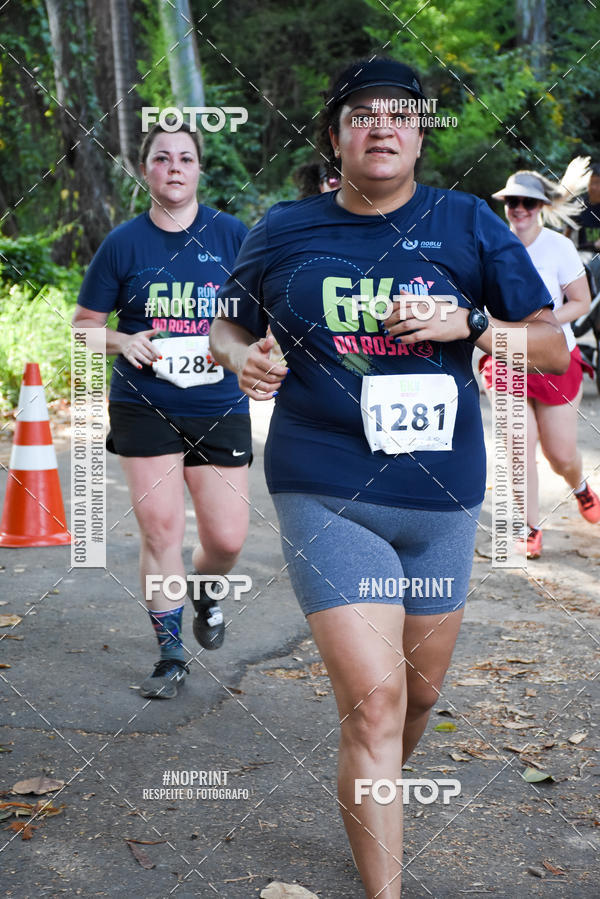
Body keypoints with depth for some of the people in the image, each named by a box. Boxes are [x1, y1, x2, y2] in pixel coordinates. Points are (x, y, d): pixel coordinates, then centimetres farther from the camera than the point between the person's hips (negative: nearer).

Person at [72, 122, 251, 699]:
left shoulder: (232, 235, 2)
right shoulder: (123, 243, 1)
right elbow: (83, 323, 8)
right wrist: (124, 343, -10)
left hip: (219, 410, 1)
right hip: (144, 408, 0)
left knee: (226, 538, 1)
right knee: (159, 528, -2)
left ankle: (204, 591, 37)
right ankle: (170, 655, 13)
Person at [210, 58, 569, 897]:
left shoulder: (467, 224, 3)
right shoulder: (283, 232, 3)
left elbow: (554, 347, 3)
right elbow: (227, 326, 16)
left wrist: (464, 324, -15)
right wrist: (245, 359, -8)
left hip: (442, 500, 3)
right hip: (329, 498, -2)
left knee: (420, 693, 18)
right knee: (374, 699, -13)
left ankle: (374, 797, 49)